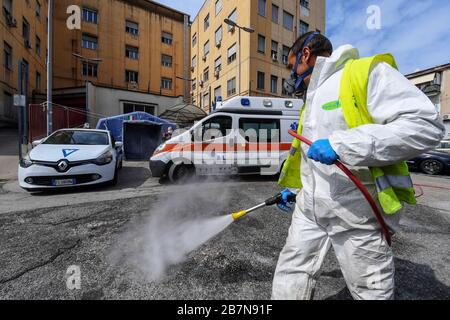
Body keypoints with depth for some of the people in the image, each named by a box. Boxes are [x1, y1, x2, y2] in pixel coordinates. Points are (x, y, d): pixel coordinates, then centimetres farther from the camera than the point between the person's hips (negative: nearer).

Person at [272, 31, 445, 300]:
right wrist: (292, 187, 23)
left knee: (372, 291, 16)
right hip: (309, 209, 7)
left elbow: (426, 126, -19)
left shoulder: (366, 72, -7)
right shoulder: (312, 97, 18)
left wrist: (341, 144, -27)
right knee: (291, 277, 15)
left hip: (357, 214, -7)